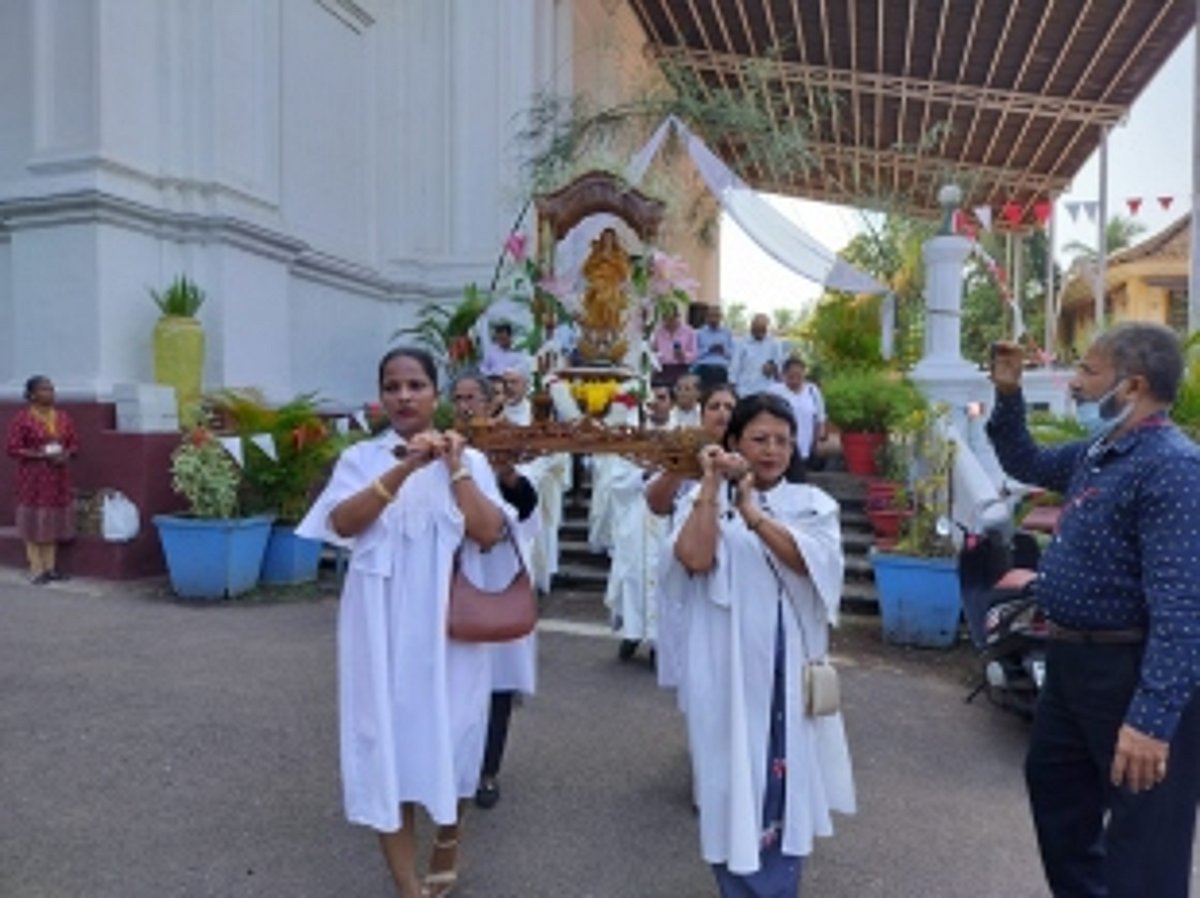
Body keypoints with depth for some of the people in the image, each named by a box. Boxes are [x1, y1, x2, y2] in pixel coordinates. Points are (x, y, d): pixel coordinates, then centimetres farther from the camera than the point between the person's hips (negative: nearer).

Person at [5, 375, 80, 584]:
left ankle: (51, 567, 16)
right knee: (34, 523, -1)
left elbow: (74, 444, 12)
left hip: (58, 477, 5)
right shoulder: (22, 418, -7)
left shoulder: (62, 417, 8)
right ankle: (37, 570, 5)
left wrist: (67, 454, -9)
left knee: (54, 522, 9)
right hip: (33, 479, -5)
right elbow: (13, 449, -10)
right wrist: (40, 454, -20)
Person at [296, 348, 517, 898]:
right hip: (381, 626, 0)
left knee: (447, 731, 11)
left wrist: (455, 468, -16)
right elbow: (342, 523, -15)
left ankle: (447, 841, 40)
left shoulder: (468, 460, 2)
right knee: (387, 740, 2)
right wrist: (404, 469, -25)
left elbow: (488, 533, -10)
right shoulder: (361, 458, 3)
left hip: (448, 622, 0)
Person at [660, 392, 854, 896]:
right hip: (726, 666, -1)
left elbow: (808, 562, -16)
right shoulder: (704, 500, 0)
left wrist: (752, 513, -24)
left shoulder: (813, 504, 4)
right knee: (735, 783, 7)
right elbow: (694, 558, -19)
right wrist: (712, 483, -17)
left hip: (787, 665, 2)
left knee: (786, 781, 12)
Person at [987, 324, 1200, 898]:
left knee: (1142, 847, 6)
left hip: (1134, 672, -10)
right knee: (1053, 783, 27)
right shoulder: (1097, 452, 6)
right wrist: (1008, 396, 11)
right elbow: (1027, 465, 25)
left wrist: (1153, 717, -34)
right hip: (1074, 658, 10)